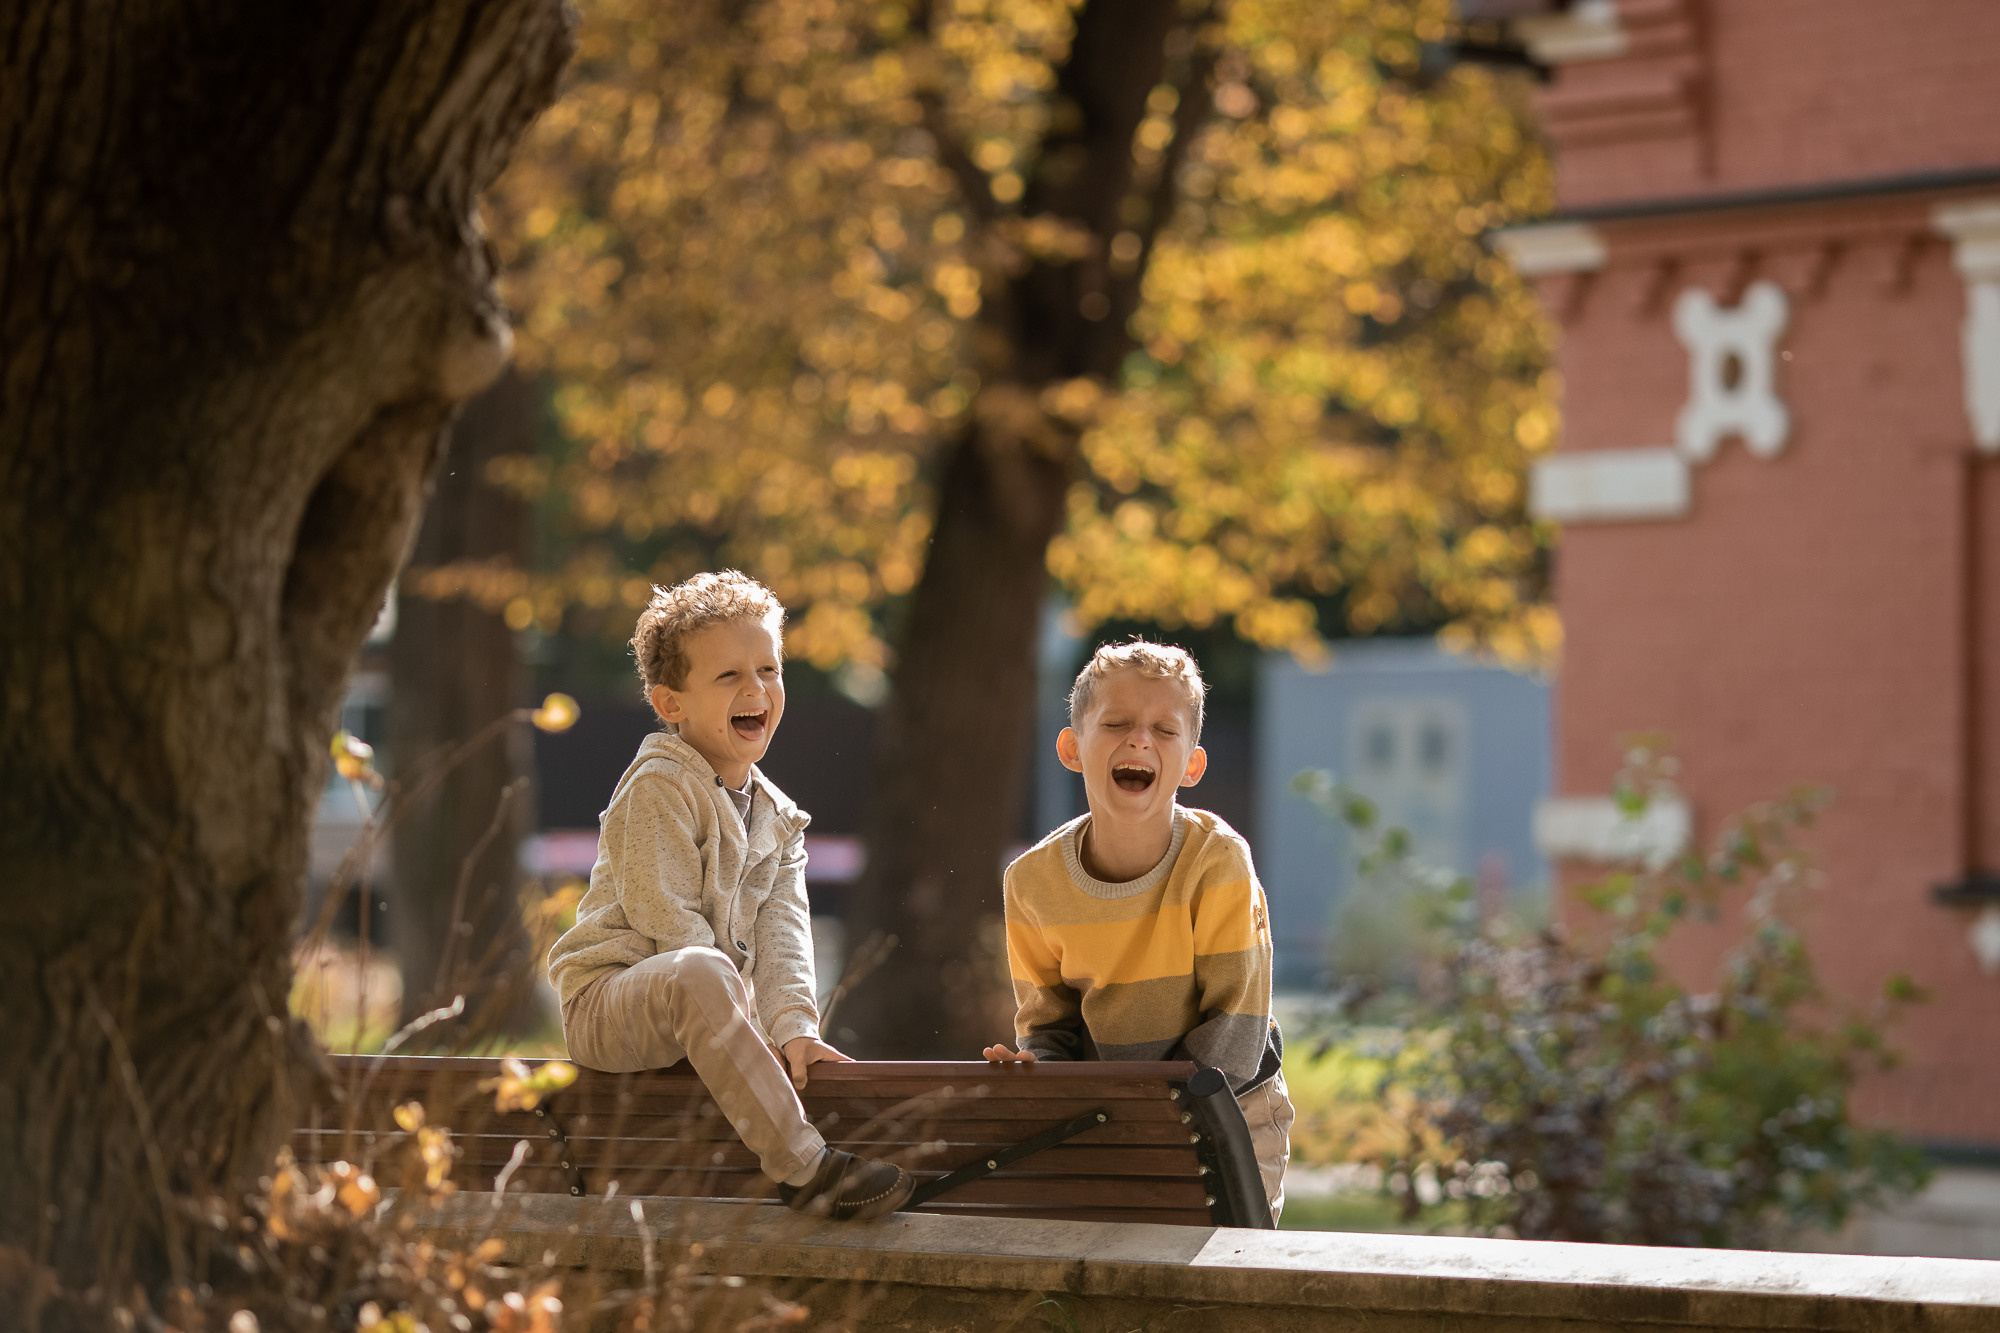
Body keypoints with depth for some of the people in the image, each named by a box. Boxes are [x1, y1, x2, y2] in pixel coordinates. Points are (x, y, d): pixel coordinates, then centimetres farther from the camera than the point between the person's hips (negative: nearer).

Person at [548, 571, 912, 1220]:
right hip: (605, 1004, -9)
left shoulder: (777, 817, 13)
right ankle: (801, 1167, -41)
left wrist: (792, 1026, -17)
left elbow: (780, 935, 1)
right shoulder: (658, 788, -12)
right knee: (698, 973, -39)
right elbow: (667, 921, -18)